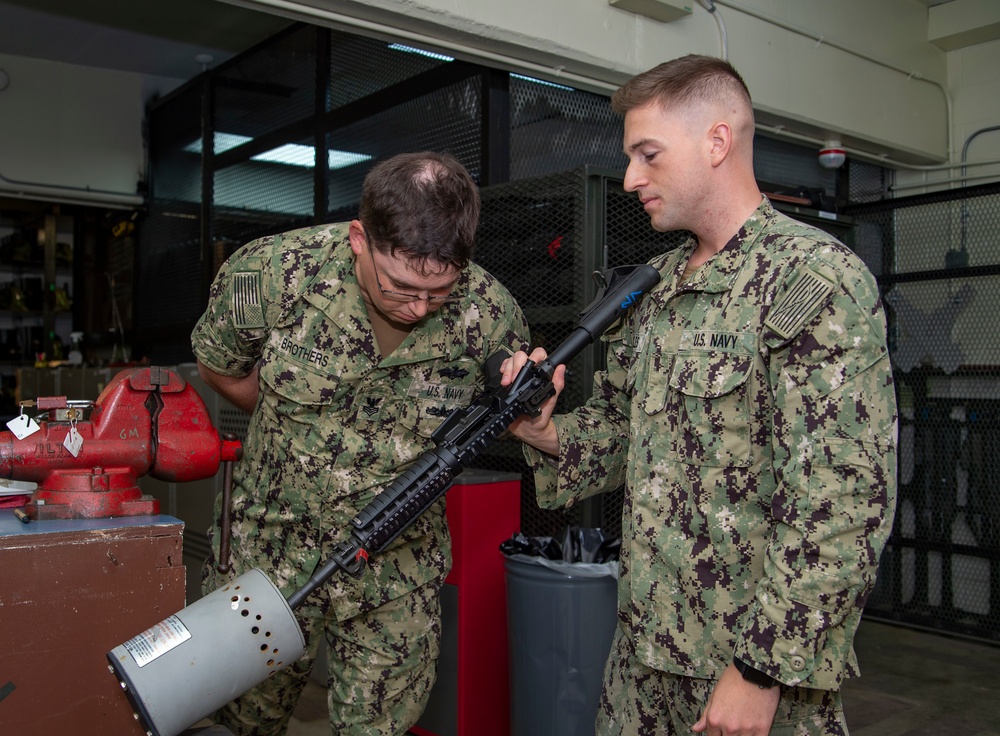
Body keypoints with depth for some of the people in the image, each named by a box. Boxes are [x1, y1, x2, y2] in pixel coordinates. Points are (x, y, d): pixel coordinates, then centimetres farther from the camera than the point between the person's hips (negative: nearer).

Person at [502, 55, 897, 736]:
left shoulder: (816, 278, -16)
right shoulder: (656, 285, 9)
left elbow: (843, 504, -21)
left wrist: (763, 671, -20)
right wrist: (547, 433, -5)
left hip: (761, 661, -7)